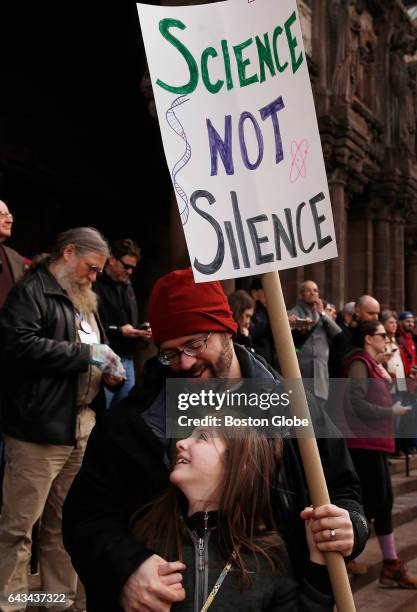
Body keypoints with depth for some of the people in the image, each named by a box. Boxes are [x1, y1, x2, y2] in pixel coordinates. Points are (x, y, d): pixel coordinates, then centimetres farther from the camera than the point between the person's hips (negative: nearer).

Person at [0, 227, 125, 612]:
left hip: (81, 425, 8)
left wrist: (108, 371, 8)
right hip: (39, 428, -8)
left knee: (65, 523, 14)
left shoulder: (84, 301, 20)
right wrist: (86, 354, -16)